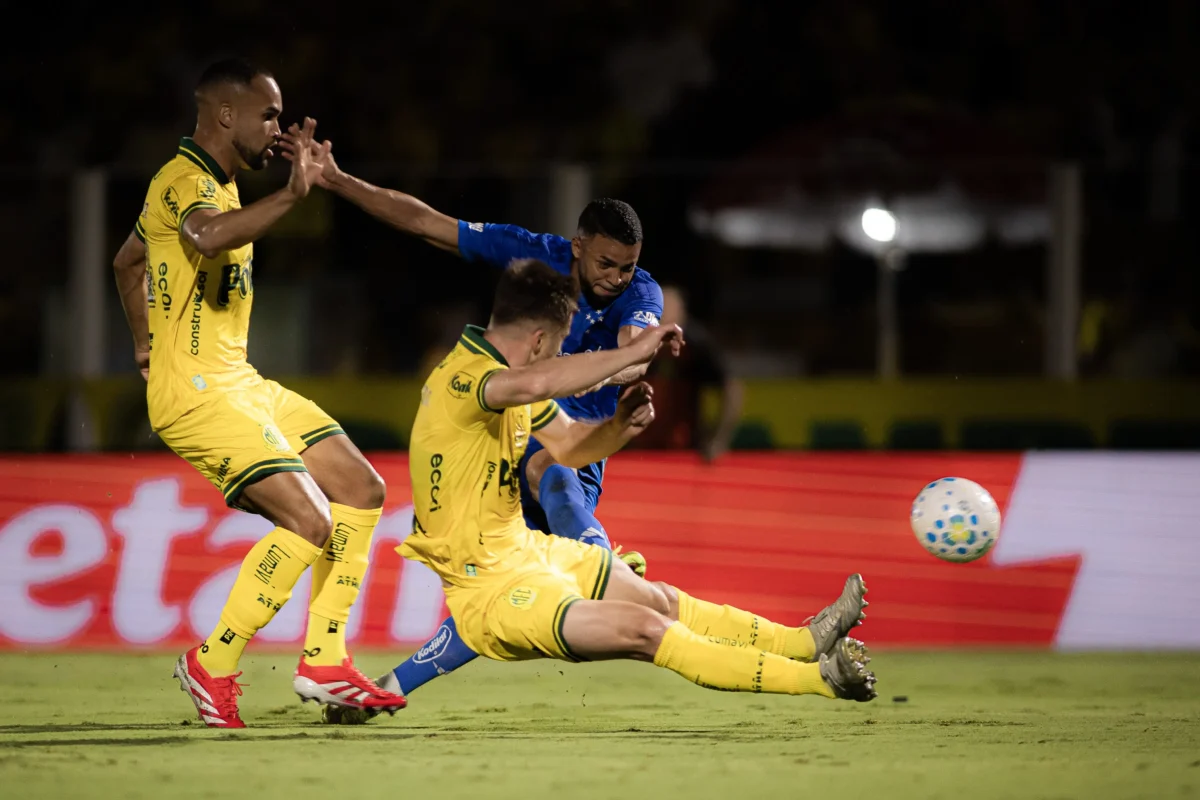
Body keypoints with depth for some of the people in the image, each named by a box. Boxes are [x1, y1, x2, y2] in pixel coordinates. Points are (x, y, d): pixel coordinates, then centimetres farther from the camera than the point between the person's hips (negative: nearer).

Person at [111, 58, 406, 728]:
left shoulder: (217, 184, 18)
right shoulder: (184, 182, -14)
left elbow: (128, 262, 33)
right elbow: (207, 235, -41)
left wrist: (149, 345, 32)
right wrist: (291, 195, -39)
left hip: (239, 383, 11)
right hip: (195, 392, -11)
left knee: (361, 490, 7)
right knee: (309, 519, -20)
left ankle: (324, 662, 9)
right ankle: (212, 666, -8)